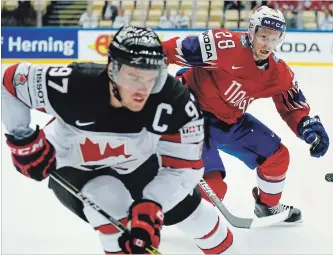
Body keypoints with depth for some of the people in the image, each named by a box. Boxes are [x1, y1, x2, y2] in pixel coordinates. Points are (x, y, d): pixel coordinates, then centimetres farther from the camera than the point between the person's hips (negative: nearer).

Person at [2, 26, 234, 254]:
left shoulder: (175, 100, -33)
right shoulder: (73, 86, -37)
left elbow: (185, 166, -26)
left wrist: (151, 206, -38)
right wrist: (23, 138, -20)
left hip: (137, 162, 3)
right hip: (74, 166, -3)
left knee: (187, 207, 10)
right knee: (110, 201, -33)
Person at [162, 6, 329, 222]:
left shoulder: (280, 74, -6)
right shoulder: (226, 46, -29)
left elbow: (294, 107, 5)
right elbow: (172, 51, -27)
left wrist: (310, 127, -13)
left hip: (231, 121, 7)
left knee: (277, 155, 12)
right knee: (213, 185, -18)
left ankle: (268, 205, 38)